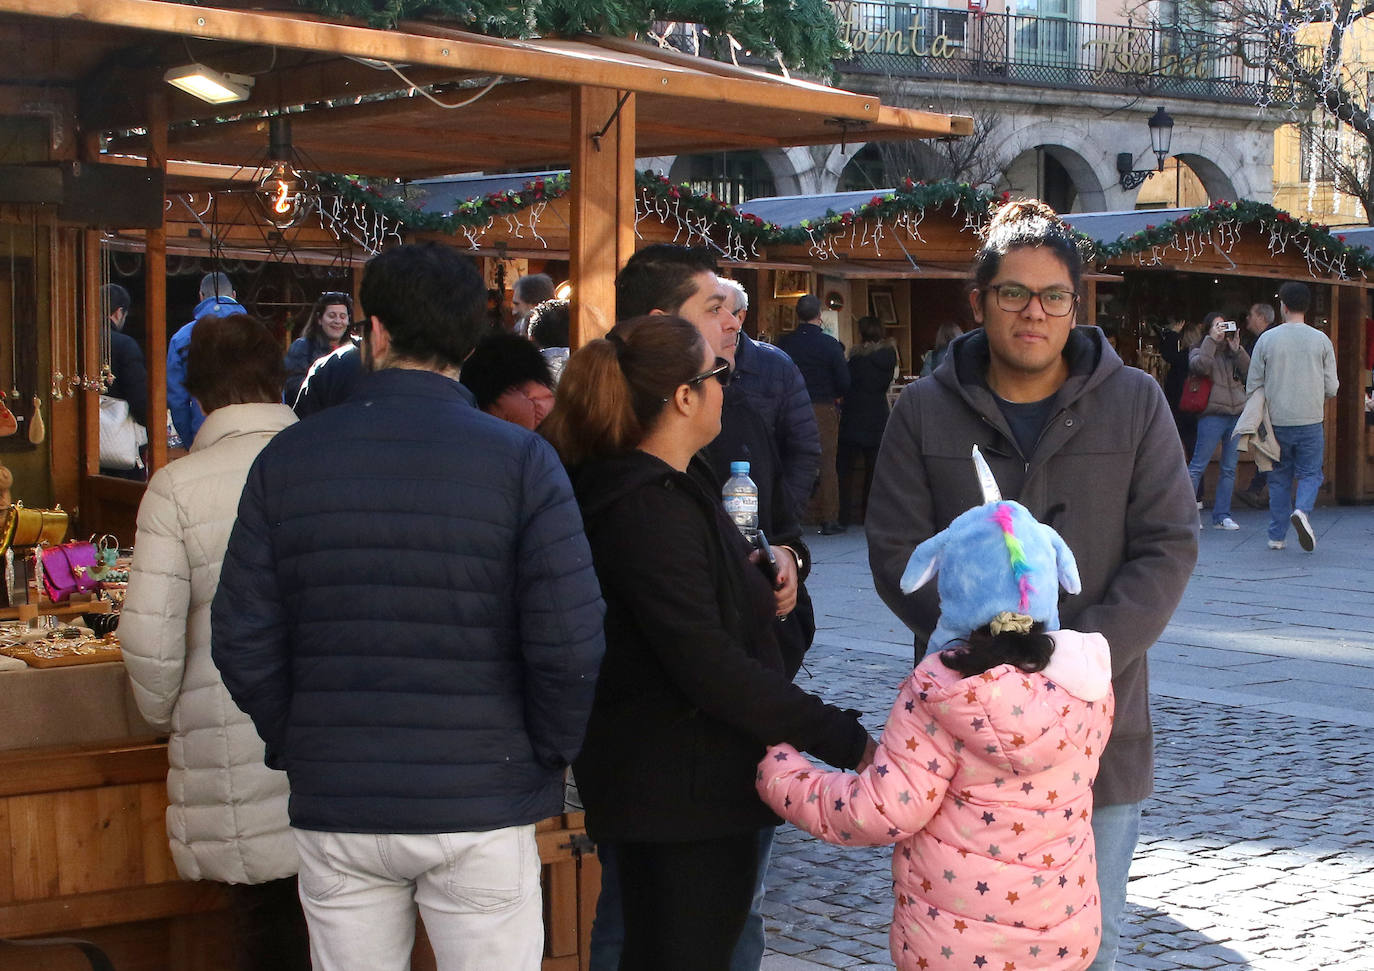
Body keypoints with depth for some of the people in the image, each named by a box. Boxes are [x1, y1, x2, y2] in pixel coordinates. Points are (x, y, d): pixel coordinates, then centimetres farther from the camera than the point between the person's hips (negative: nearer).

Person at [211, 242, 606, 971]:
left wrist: (297, 747, 12)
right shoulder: (521, 461, -7)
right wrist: (547, 759, 3)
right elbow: (570, 644, -13)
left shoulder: (287, 459, 0)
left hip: (333, 807, 2)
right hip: (480, 806, -2)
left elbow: (243, 643, -1)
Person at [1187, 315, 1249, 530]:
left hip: (1237, 414, 5)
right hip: (1212, 415, -5)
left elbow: (1249, 372, 3)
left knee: (1229, 468, 6)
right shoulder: (1200, 350, 7)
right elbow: (1199, 366, -16)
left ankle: (1221, 515, 11)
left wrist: (1237, 349, -5)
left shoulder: (1233, 354, 18)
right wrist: (1212, 340, -14)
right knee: (1198, 465, -7)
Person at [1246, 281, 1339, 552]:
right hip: (1311, 421, -1)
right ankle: (1302, 510, -21)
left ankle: (1277, 536, 12)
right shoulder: (1321, 340, -2)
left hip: (1277, 421, 1)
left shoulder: (1267, 339, -2)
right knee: (1310, 473, 8)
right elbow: (1332, 388, 1)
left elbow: (1253, 385, 1)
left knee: (1280, 478, 11)